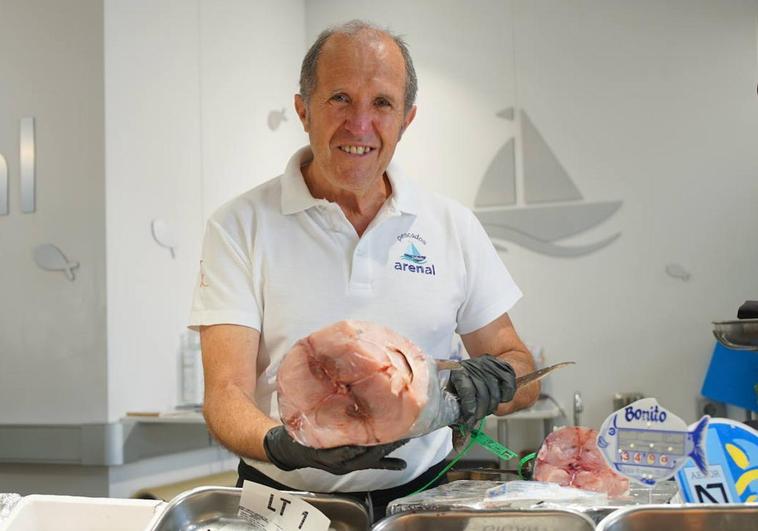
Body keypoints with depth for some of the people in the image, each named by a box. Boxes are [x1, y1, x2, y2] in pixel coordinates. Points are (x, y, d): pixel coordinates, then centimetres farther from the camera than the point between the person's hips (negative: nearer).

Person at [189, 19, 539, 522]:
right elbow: (226, 394, -7)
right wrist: (283, 446, -27)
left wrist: (490, 379, -11)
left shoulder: (455, 227, 7)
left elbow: (522, 372, 11)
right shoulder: (240, 226, -1)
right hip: (284, 498, -1)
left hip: (419, 495, 2)